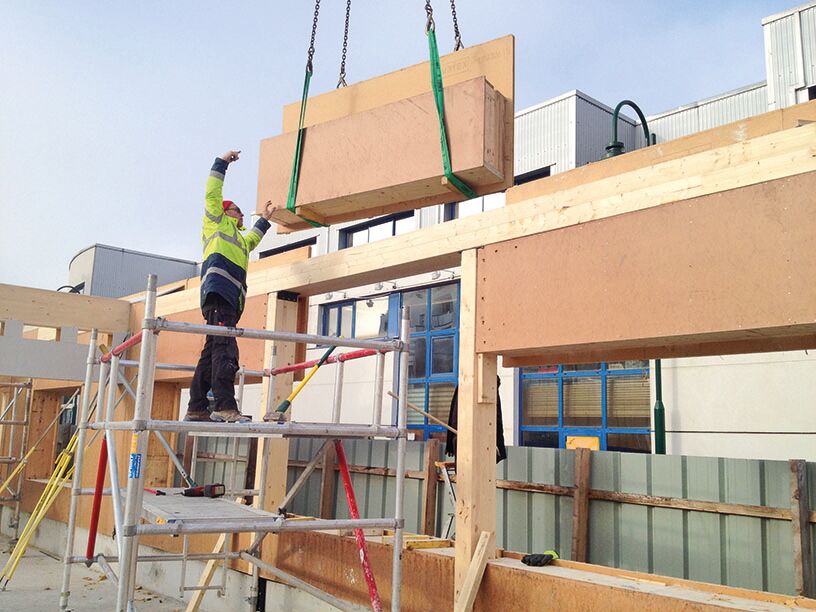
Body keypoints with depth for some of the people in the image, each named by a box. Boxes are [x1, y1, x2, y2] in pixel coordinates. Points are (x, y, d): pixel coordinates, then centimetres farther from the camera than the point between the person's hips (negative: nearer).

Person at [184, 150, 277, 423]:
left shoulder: (239, 237, 39)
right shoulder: (217, 222, 17)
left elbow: (251, 240, 60)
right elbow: (212, 193, 6)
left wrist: (264, 219, 63)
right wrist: (222, 162, 10)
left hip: (229, 298, 10)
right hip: (218, 290, -10)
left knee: (212, 352, 4)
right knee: (225, 348, -22)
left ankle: (197, 409, 3)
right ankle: (224, 406, -31)